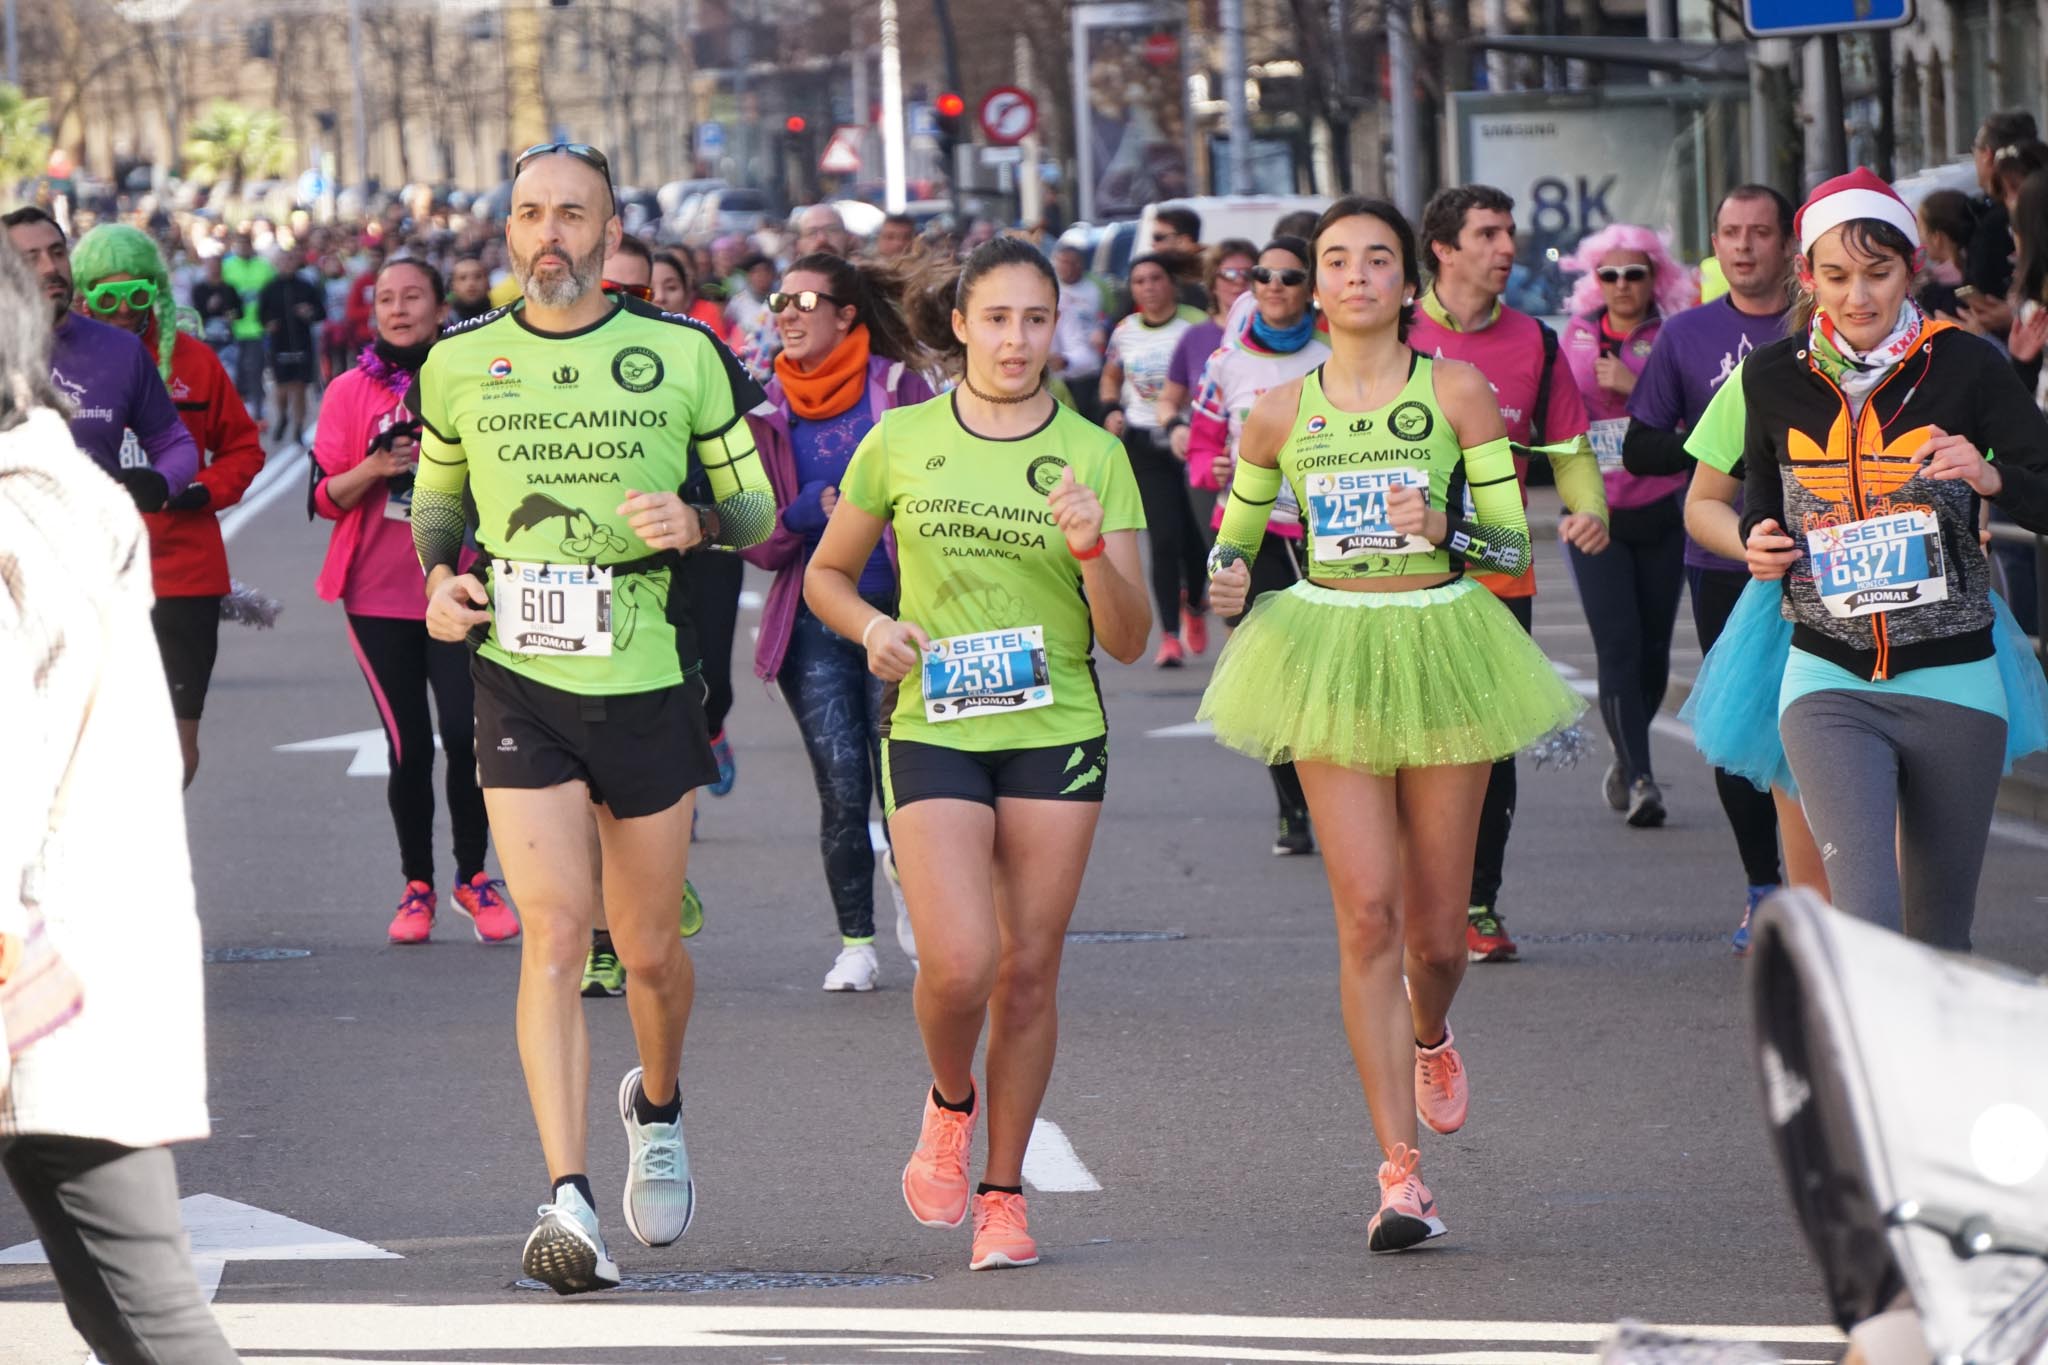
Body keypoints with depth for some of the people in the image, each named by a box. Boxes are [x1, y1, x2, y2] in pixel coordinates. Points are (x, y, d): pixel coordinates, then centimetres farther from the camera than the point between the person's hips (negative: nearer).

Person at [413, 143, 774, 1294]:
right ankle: (570, 1203, -20)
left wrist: (696, 522, -15)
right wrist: (438, 577, 3)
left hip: (650, 684, 0)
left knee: (650, 951, 10)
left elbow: (759, 507, 7)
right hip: (520, 681, 0)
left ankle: (657, 1105, 43)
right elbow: (437, 495, 22)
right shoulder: (459, 364, 5)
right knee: (555, 930, -16)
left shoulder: (685, 355, 1)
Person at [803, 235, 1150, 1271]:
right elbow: (826, 574, 15)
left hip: (1057, 732, 1)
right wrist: (872, 629, -6)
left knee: (1029, 967, 4)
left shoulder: (1093, 455, 2)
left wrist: (1090, 548, -18)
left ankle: (1002, 1191, 18)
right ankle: (951, 1102, 17)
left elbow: (1129, 640, 0)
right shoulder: (901, 443, 2)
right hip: (933, 730, -1)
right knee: (958, 963, -16)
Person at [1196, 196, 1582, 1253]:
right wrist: (1227, 583, -5)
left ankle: (1428, 1037, 44)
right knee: (1367, 914, -10)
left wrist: (1445, 528, -20)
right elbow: (1234, 535, 17)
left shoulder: (1457, 392, 0)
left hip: (1441, 647, 0)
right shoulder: (1281, 413, 5)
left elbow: (1513, 543, 0)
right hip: (1327, 658, 0)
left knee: (1438, 930, 4)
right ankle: (1402, 1175, -8)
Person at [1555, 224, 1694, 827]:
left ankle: (1626, 759, 28)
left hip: (1661, 512, 0)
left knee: (1653, 650, 6)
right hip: (1597, 516, 0)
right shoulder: (1576, 337, 7)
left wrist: (1636, 384, -21)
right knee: (1619, 648, -11)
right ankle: (1639, 779, -14)